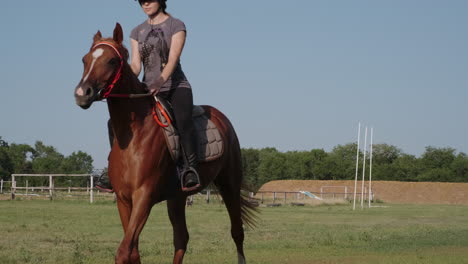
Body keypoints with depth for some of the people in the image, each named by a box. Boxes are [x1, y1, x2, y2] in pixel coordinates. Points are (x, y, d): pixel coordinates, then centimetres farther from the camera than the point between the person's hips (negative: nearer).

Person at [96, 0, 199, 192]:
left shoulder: (176, 26, 1)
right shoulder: (138, 32, 15)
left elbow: (173, 59, -13)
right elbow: (135, 65, 5)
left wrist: (160, 81, -30)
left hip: (175, 85, -5)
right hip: (148, 89, 5)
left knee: (183, 119, -35)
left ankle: (190, 169, -37)